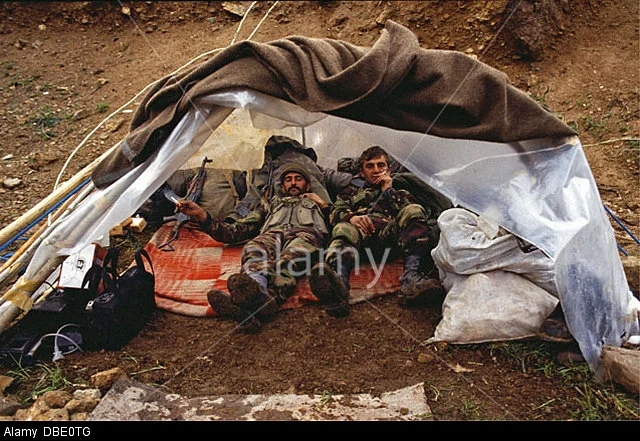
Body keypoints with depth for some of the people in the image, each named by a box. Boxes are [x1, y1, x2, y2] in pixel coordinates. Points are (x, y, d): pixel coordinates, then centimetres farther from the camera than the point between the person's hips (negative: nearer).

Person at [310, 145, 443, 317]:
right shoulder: (353, 190, 38)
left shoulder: (401, 192, 38)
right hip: (359, 229, -1)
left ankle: (411, 279, -51)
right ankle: (337, 287, -68)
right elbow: (336, 212, 18)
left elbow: (415, 214, 16)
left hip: (390, 231, 1)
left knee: (414, 212, -29)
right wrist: (351, 217, -5)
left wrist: (389, 191, 13)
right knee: (343, 229, -36)